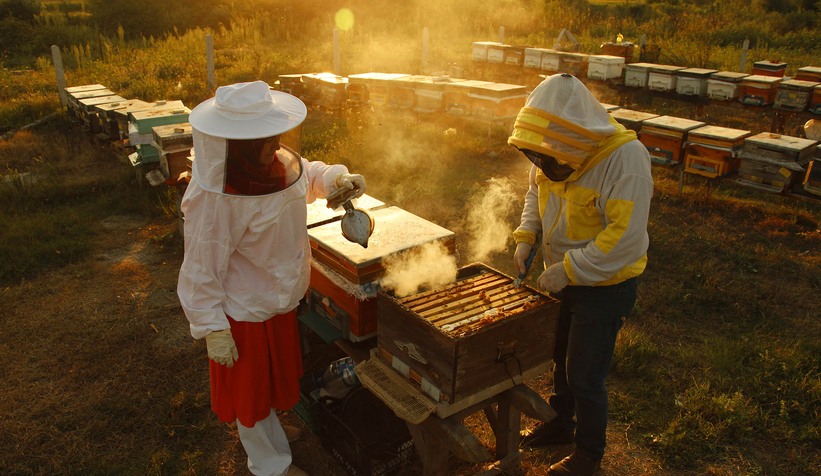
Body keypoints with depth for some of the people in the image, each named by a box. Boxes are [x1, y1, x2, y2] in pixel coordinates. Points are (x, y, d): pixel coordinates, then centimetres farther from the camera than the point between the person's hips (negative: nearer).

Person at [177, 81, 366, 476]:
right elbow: (202, 269, -26)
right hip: (244, 313, -8)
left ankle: (271, 431, 56)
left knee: (273, 371, 29)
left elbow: (304, 175, 14)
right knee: (250, 383, 15)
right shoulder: (215, 198, -33)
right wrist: (213, 330, -21)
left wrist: (337, 179, -6)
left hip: (276, 297, 8)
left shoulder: (272, 160, -8)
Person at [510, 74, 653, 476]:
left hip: (605, 286, -7)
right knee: (561, 357, 24)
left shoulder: (626, 157, -29)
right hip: (562, 278, 7)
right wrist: (526, 236, -4)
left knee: (585, 377, 6)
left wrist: (567, 269, -29)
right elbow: (536, 192, 12)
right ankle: (561, 423, 49)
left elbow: (625, 237, -31)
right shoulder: (556, 151, -7)